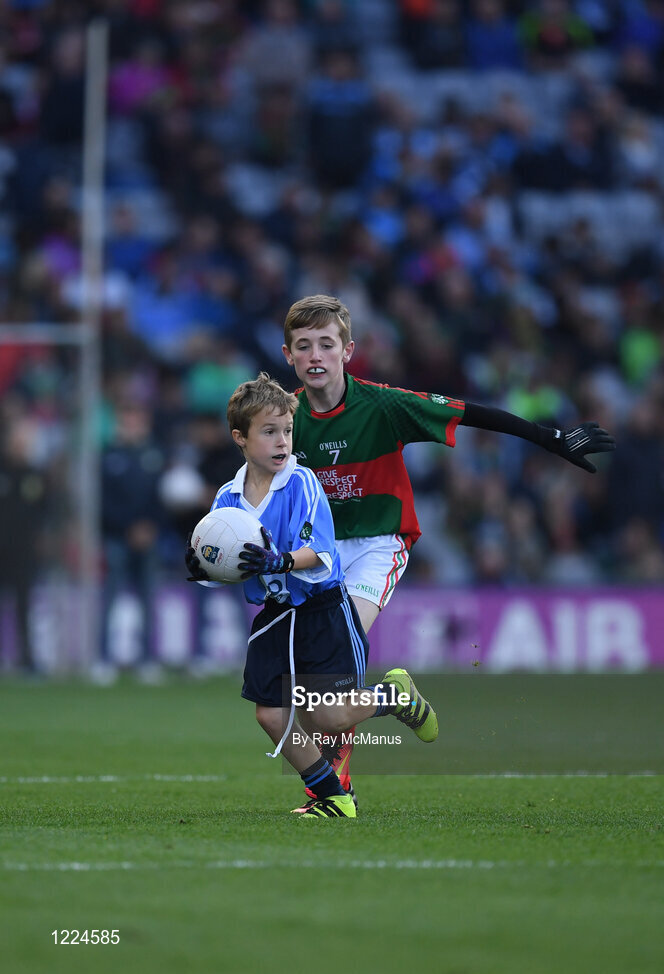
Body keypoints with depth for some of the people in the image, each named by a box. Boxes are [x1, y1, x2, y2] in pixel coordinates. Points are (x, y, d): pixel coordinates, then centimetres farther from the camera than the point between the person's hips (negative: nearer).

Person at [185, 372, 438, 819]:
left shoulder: (302, 482, -13)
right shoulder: (227, 498, 2)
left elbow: (318, 555, -22)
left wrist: (279, 562, -41)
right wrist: (203, 569, -18)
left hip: (322, 609, -5)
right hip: (275, 614, 5)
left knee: (331, 717, -11)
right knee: (271, 715, -2)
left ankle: (397, 694, 21)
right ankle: (333, 797, 16)